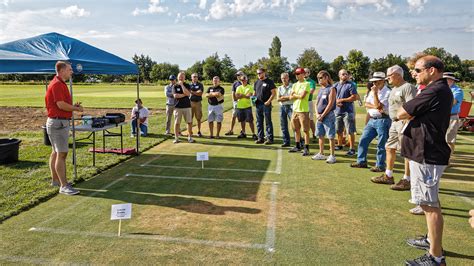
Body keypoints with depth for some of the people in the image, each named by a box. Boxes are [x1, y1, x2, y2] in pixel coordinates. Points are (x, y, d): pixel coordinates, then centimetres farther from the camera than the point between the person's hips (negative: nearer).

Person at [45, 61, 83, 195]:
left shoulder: (60, 83, 16)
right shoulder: (57, 84, -16)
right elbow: (61, 105, -23)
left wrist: (73, 105, 6)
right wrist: (76, 108, -9)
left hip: (59, 121, 11)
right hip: (58, 122, -11)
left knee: (56, 152, 17)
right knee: (62, 154, -10)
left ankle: (55, 180, 29)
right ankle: (64, 186, -9)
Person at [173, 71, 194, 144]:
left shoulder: (187, 85, 6)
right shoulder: (175, 86, 5)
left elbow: (188, 93, -13)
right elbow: (175, 96, -9)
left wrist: (182, 85, -11)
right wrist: (184, 95, -9)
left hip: (187, 106, 1)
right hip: (178, 107, -1)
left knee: (189, 122, 0)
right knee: (177, 123, 0)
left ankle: (190, 137, 11)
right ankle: (176, 138, 8)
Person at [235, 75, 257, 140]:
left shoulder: (250, 87, 0)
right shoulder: (238, 87, 11)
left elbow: (249, 96, -13)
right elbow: (237, 96, -2)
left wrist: (241, 95, -12)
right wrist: (245, 95, -11)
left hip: (247, 106, -4)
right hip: (240, 106, 4)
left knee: (250, 120, -6)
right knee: (242, 120, 11)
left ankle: (253, 134, -2)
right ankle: (243, 133, 23)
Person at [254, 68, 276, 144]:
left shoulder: (269, 82, -3)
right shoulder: (256, 82, 16)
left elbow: (274, 93, -7)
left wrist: (269, 101, -17)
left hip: (266, 104, -6)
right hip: (258, 104, 7)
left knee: (268, 122, -3)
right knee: (259, 122, 9)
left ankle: (270, 138, 2)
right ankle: (260, 138, 17)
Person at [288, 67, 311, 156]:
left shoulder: (306, 84, -7)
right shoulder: (295, 85, 15)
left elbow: (302, 96, -18)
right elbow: (291, 97, 7)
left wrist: (294, 94, -2)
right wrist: (298, 95, -8)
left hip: (303, 110, -7)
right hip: (295, 109, 7)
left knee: (306, 130, -3)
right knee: (296, 129, 14)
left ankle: (306, 148, 1)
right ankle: (298, 146, 26)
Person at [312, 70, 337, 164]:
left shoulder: (331, 89, -8)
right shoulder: (320, 90, 14)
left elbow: (330, 104, -14)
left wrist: (322, 115, -14)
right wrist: (317, 114, -1)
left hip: (328, 116, -8)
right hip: (320, 116, 8)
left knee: (330, 136, -3)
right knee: (320, 135, 13)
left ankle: (332, 155, 3)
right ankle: (321, 154, 25)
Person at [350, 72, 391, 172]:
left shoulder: (387, 92, -10)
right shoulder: (373, 91, 15)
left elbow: (379, 106, -18)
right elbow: (366, 104, 6)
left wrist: (374, 93, -14)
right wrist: (376, 107, -11)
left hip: (383, 120, -8)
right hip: (372, 120, 8)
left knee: (381, 144, -2)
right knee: (363, 140, 9)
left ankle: (380, 166, 8)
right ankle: (361, 161, 19)